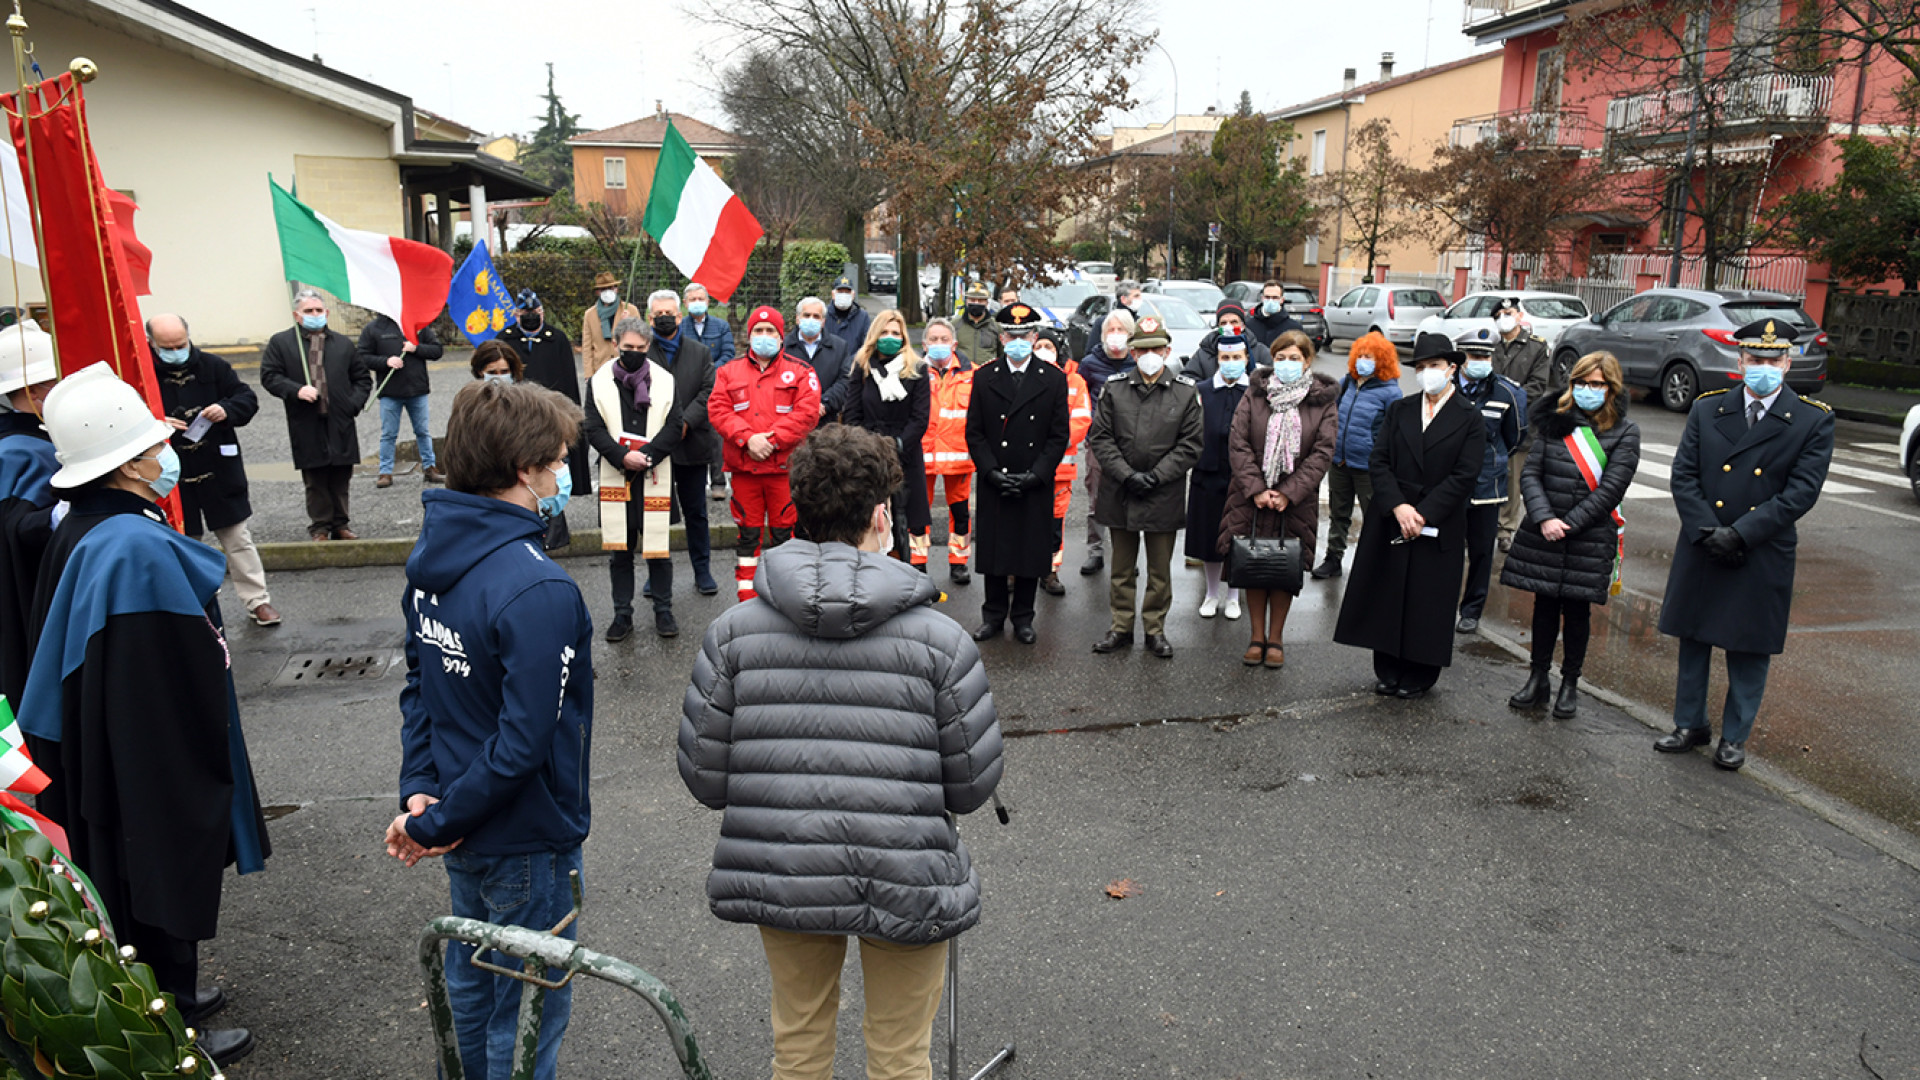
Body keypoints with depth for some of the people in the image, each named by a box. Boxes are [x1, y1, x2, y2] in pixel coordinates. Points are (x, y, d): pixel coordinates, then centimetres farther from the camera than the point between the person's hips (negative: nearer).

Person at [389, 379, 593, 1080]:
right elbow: (524, 743, -29)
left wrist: (420, 786, 0)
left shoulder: (434, 554, -1)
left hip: (463, 828, 9)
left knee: (471, 980, 28)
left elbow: (420, 681, 5)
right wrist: (436, 824, -16)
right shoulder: (539, 591, -29)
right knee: (530, 1011, 11)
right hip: (527, 839, -9)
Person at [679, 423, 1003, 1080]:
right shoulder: (938, 638, -13)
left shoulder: (734, 631, -8)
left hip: (778, 877, 2)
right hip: (906, 884, -2)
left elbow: (704, 778, -4)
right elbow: (973, 787, -8)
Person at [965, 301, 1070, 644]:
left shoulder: (1054, 379, 1)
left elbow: (1059, 435, -1)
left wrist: (1035, 475, -11)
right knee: (993, 550, 8)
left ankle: (1022, 618, 21)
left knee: (1031, 551, 6)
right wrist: (991, 472, -10)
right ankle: (994, 615, 22)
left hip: (1035, 486, -1)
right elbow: (974, 432, 2)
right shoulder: (984, 377, 4)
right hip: (993, 484, 1)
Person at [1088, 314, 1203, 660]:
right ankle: (1121, 627, 25)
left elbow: (1190, 445, -2)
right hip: (1119, 494, 1)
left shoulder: (1186, 392, -1)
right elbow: (1100, 437, -1)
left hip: (1165, 497, -1)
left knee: (1160, 570, 9)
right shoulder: (1114, 388, 1)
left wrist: (1155, 476, -12)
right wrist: (1127, 475, -11)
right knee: (1122, 567, 12)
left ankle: (1156, 629, 22)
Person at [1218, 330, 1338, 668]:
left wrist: (1288, 494, -13)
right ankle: (1256, 637, 18)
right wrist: (1256, 489, -12)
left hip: (1296, 501, -1)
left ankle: (1275, 639, 19)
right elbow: (1238, 444, -3)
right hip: (1251, 498, 1)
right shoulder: (1254, 394, 3)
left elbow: (1322, 453, -4)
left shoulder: (1324, 401, 1)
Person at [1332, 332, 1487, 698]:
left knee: (1428, 601, 4)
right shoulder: (1398, 410, 7)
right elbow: (1379, 462, 0)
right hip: (1390, 521, 3)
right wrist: (1398, 507, -13)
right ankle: (1388, 672, 20)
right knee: (1387, 596, 7)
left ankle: (1418, 677, 17)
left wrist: (1423, 514, -15)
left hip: (1439, 527, -3)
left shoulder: (1469, 420, -2)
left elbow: (1463, 477, -8)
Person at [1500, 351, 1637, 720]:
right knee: (1545, 605, 10)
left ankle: (1570, 685, 20)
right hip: (1544, 534, 2)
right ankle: (1538, 680, 21)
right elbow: (1530, 474, 0)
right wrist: (1544, 518, -13)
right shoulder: (1556, 422, 5)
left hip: (1589, 539, -2)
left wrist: (1568, 524, -14)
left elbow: (1609, 490, -9)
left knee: (1577, 610, 7)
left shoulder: (1624, 432, -2)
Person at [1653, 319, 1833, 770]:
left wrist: (1739, 533, -18)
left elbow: (1801, 492, -10)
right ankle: (1690, 724, 28)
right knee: (1693, 640, 12)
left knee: (1750, 650, 7)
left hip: (1763, 558, -2)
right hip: (1701, 551, 2)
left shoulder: (1814, 421, -3)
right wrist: (1707, 531, -13)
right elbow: (1684, 476, -1)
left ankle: (1734, 737, 23)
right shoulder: (1707, 409, 3)